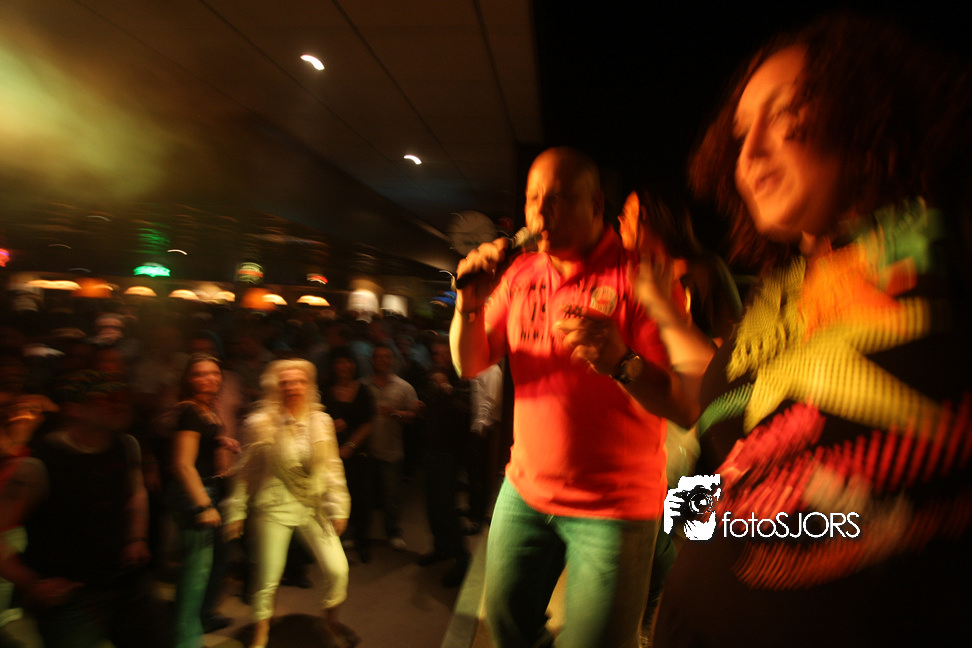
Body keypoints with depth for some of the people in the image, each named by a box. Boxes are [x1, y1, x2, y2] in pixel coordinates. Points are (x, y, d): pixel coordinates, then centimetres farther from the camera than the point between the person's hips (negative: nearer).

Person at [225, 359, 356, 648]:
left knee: (338, 569, -1)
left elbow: (332, 467, 2)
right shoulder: (261, 423, -8)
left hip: (314, 506, 2)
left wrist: (338, 507, 1)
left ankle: (331, 619, 29)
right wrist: (236, 511, 2)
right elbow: (248, 471, -1)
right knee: (268, 578, 6)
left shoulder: (321, 421, -2)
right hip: (274, 508, -2)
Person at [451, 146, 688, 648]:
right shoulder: (520, 273, 3)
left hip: (614, 507, -5)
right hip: (525, 489, 5)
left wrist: (621, 362, -35)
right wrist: (470, 304, -13)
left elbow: (687, 406, -17)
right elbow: (470, 365, 5)